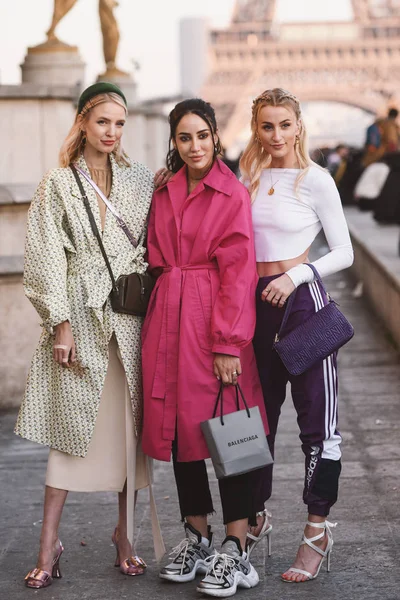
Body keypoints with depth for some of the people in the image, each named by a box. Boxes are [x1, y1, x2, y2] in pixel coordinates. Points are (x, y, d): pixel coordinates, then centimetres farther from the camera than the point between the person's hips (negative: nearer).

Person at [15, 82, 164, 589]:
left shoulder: (141, 181, 9)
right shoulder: (58, 185, 1)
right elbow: (46, 260, -3)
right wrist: (60, 323, -9)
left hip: (131, 317, 3)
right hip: (80, 316, -2)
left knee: (130, 426, 5)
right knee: (71, 424, -2)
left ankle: (125, 533, 18)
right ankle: (49, 544, 4)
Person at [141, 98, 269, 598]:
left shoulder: (232, 194, -5)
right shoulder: (164, 193, 12)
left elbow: (238, 271, -10)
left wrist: (229, 343, -15)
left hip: (216, 318, -6)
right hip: (167, 317, 6)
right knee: (179, 424, 8)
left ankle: (235, 551, 2)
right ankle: (197, 538, 21)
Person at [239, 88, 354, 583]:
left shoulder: (316, 181, -4)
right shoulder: (248, 177, 11)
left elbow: (344, 253, -3)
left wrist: (297, 275, -15)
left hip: (301, 300, -5)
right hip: (255, 301, 5)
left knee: (317, 420, -3)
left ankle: (317, 532, 5)